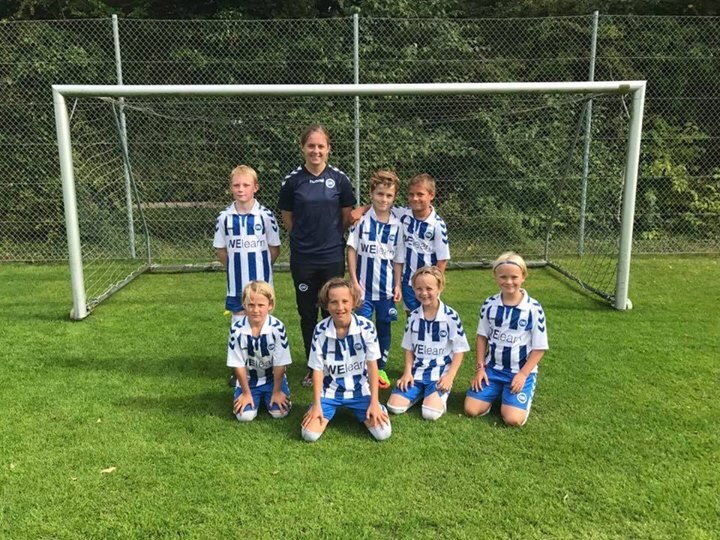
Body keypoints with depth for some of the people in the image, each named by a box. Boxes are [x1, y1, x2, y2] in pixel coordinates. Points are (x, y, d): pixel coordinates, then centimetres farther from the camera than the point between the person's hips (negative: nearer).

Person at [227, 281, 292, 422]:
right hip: (248, 380, 1)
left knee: (280, 412, -14)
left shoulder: (277, 327, -22)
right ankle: (256, 397, 19)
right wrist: (246, 393, -8)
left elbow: (280, 363, -14)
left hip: (273, 378, 0)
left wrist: (276, 391, -9)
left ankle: (266, 396, 19)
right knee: (244, 415, -14)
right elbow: (238, 364, -11)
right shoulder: (237, 329, -20)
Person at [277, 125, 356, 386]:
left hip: (333, 257, 0)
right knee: (307, 314, 10)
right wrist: (306, 237, 9)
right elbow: (287, 218, 7)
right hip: (302, 258, 1)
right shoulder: (292, 180, -3)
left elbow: (347, 216, 7)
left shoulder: (339, 179, -3)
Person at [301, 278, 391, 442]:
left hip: (359, 391, 0)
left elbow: (372, 365, -9)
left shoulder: (366, 327, -16)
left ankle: (356, 412, 16)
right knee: (309, 434, -16)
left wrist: (374, 402, -11)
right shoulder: (320, 330, -14)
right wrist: (316, 404, -9)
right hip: (329, 391, 0)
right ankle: (330, 411, 18)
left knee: (383, 432, -16)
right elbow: (318, 369, -7)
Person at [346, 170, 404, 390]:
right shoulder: (361, 219, -6)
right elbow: (352, 250, -5)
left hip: (387, 287, 2)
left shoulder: (396, 225, 0)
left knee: (384, 328, 13)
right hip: (364, 286, -2)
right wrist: (354, 281, -8)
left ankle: (381, 368, 28)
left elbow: (398, 259, 5)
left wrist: (398, 285, 2)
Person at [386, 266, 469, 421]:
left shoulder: (451, 316, -9)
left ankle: (440, 394, 9)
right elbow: (409, 348, 10)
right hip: (416, 371, 4)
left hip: (440, 373, -4)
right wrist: (407, 372, -2)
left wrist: (450, 376, -14)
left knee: (430, 413, -24)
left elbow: (459, 350, -5)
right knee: (394, 407, -11)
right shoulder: (413, 316, 2)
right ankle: (421, 392, 16)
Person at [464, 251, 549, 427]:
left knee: (513, 419, -19)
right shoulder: (489, 305, -3)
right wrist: (480, 367, -2)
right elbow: (482, 337, 7)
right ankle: (497, 392, 17)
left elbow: (539, 348, -7)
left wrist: (522, 374, -14)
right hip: (492, 368, 3)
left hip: (521, 371, -3)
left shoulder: (534, 309, -13)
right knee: (471, 409, -10)